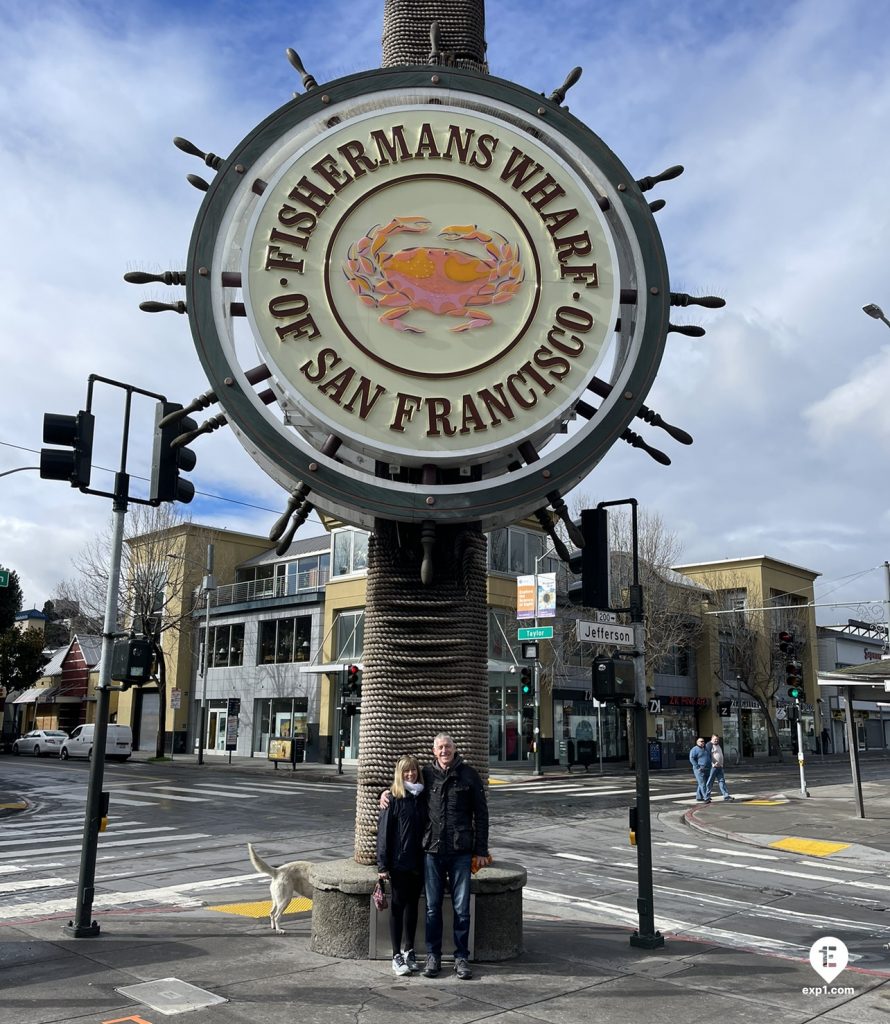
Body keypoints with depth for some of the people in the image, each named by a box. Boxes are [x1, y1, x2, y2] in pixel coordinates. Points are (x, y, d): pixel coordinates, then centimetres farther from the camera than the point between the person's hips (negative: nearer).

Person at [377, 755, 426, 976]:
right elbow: (384, 831, -8)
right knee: (398, 906, 3)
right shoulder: (393, 799, -7)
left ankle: (410, 951, 23)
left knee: (412, 905, 12)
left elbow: (428, 827, 11)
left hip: (419, 862, 4)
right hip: (399, 862, -4)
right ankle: (397, 955, 10)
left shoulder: (423, 797, 6)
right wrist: (383, 865, -11)